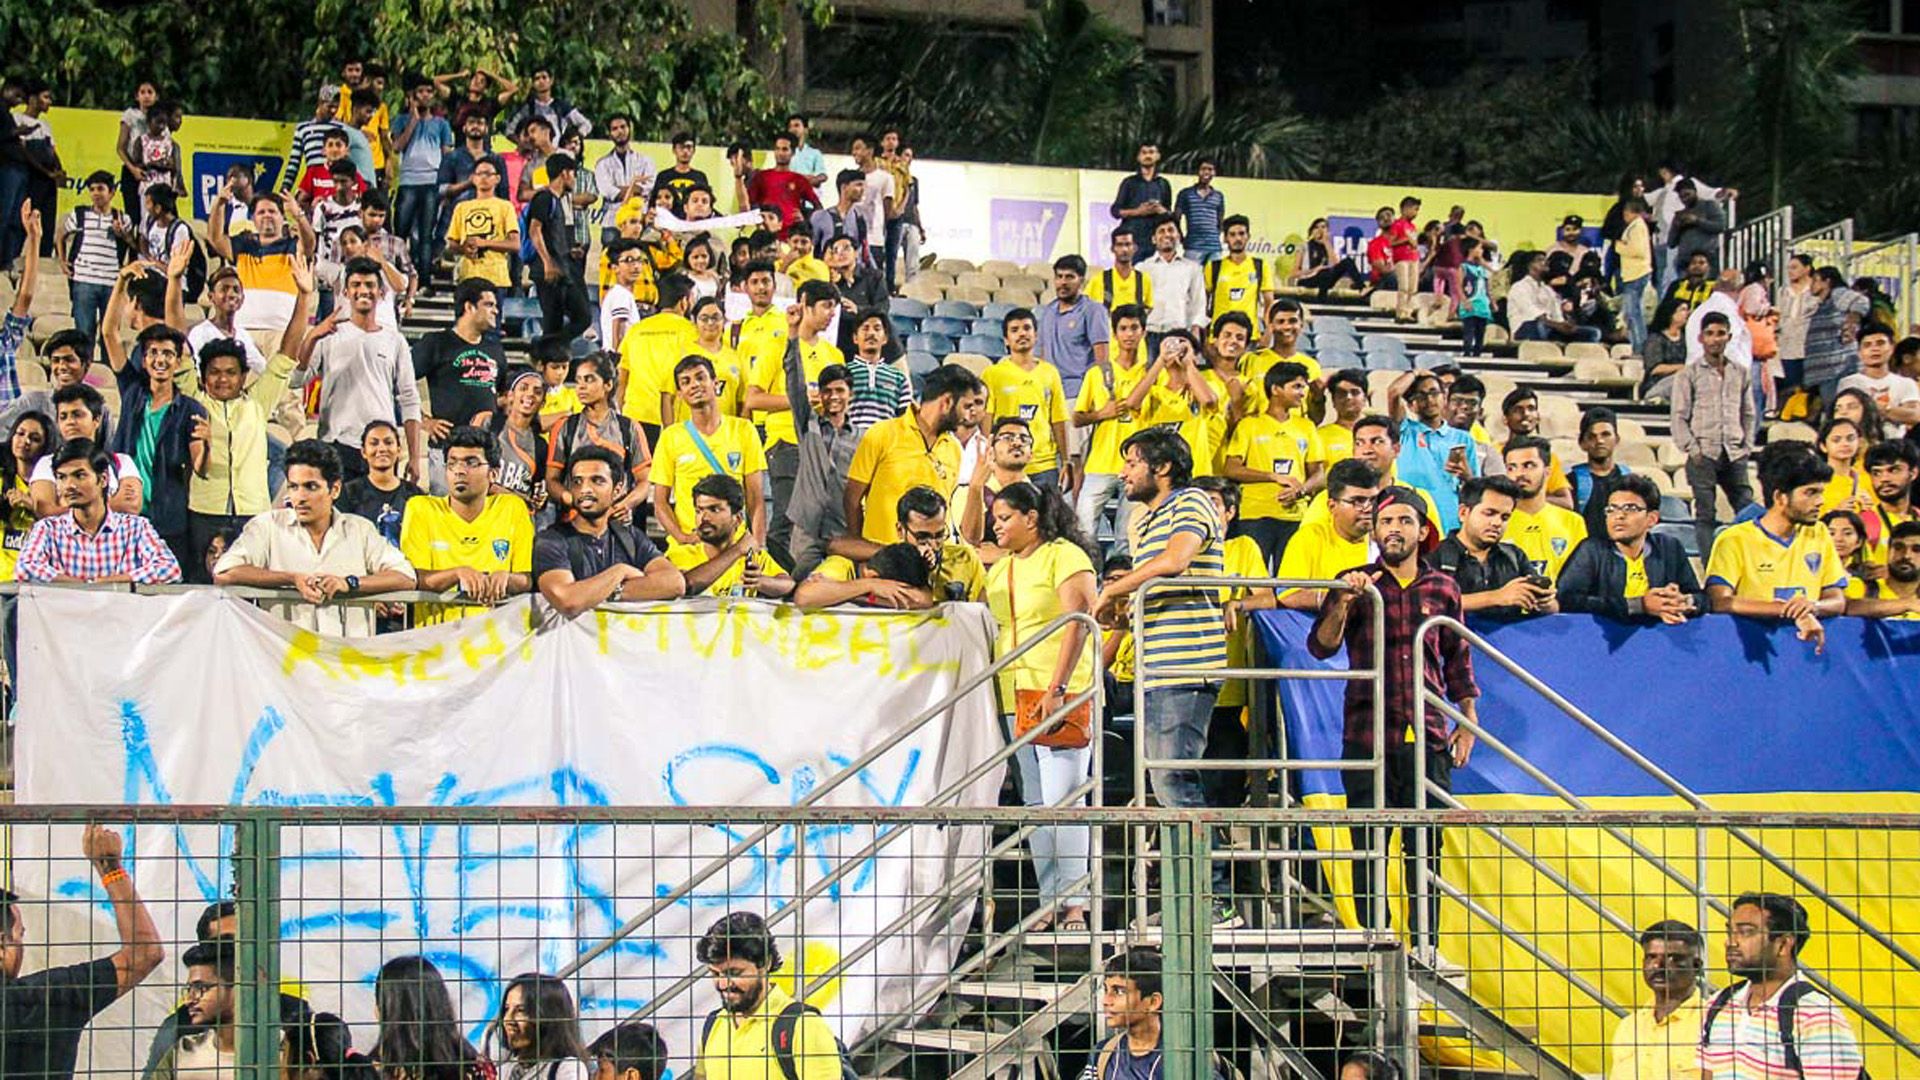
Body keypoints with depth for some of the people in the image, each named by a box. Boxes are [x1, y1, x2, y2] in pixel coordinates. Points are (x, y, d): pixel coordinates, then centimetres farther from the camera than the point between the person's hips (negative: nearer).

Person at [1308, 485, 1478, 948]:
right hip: (1368, 737, -1)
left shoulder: (1442, 589, 11)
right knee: (1369, 849, -1)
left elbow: (1458, 658, 21)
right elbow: (1321, 646, -4)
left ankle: (1425, 948, 6)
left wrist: (1468, 719, 18)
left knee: (1426, 848, 1)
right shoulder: (1354, 584, 6)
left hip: (1427, 738, 1)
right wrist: (1343, 604, -21)